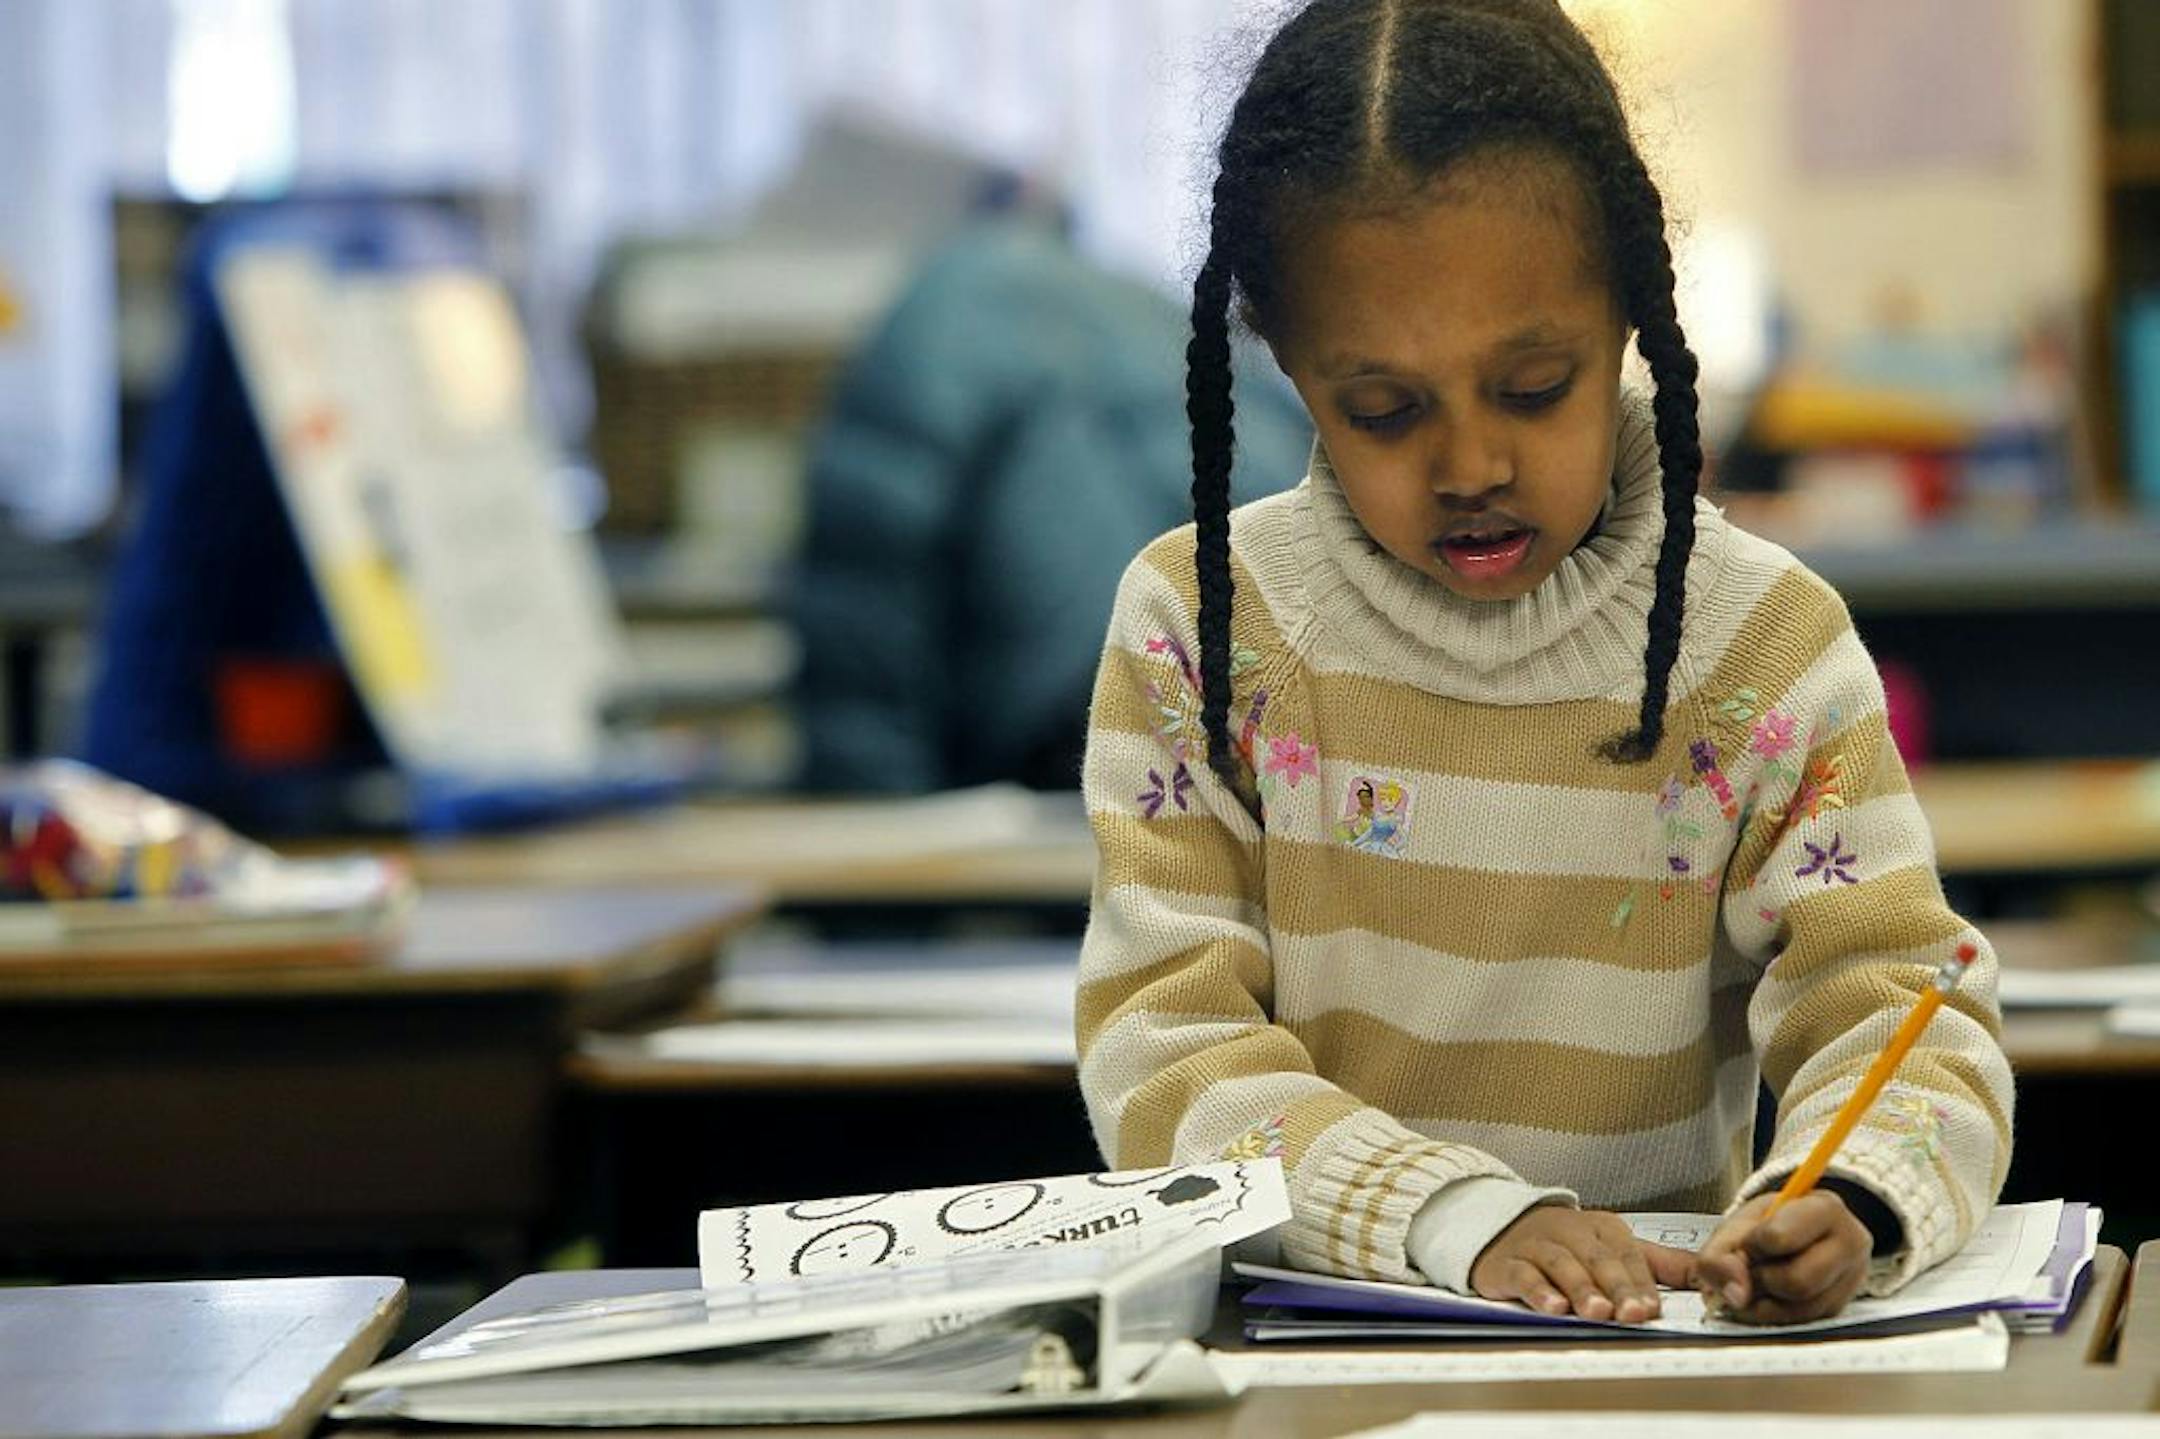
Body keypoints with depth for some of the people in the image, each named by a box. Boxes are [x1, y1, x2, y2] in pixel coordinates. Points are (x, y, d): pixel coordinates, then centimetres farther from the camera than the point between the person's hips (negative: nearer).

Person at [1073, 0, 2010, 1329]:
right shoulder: (1198, 625, -1)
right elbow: (1164, 1053, -8)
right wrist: (1460, 1217, -24)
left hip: (1668, 1323, 0)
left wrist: (1848, 1203, -27)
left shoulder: (1768, 647, 0)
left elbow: (1894, 1009, -3)